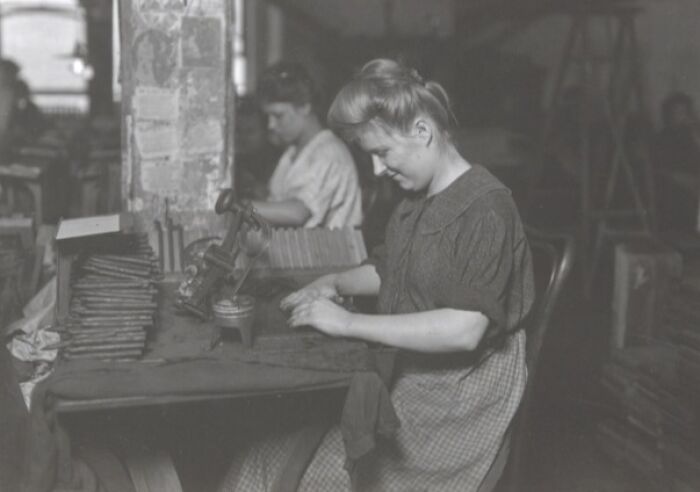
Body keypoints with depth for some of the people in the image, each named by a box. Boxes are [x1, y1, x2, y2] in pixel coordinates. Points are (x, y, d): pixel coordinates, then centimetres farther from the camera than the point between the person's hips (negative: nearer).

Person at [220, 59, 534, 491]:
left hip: (456, 402, -8)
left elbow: (464, 330, -28)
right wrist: (335, 284, 5)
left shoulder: (485, 209, -19)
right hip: (403, 377, 9)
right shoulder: (416, 199, 11)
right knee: (268, 449, -5)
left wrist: (349, 323, -23)